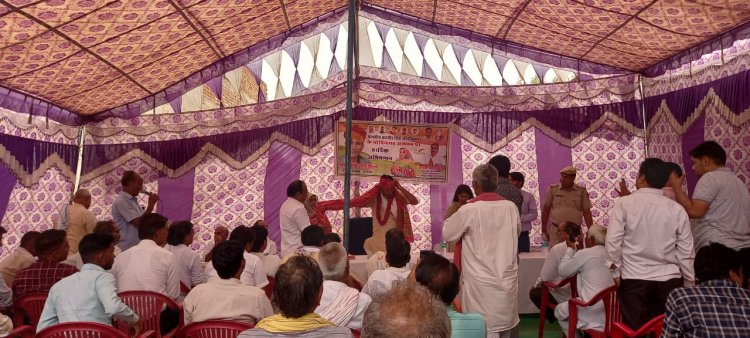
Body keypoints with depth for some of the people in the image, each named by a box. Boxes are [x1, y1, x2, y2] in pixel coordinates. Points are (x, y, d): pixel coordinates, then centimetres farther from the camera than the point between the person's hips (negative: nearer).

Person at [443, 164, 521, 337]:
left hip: (482, 284, -4)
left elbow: (447, 234, -2)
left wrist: (452, 217, 13)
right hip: (508, 280, 5)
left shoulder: (469, 210, -16)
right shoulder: (511, 207, -3)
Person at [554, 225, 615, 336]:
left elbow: (562, 271, 0)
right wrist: (577, 249, 24)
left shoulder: (584, 254, -12)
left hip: (592, 307, -7)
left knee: (559, 311, 16)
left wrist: (570, 248, 8)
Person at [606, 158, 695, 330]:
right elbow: (686, 251, 3)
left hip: (634, 279, -2)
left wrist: (615, 272, 1)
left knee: (636, 330, 5)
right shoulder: (677, 209, 0)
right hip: (670, 280, 3)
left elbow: (613, 241, -10)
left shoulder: (623, 203, -8)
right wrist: (690, 282, 13)